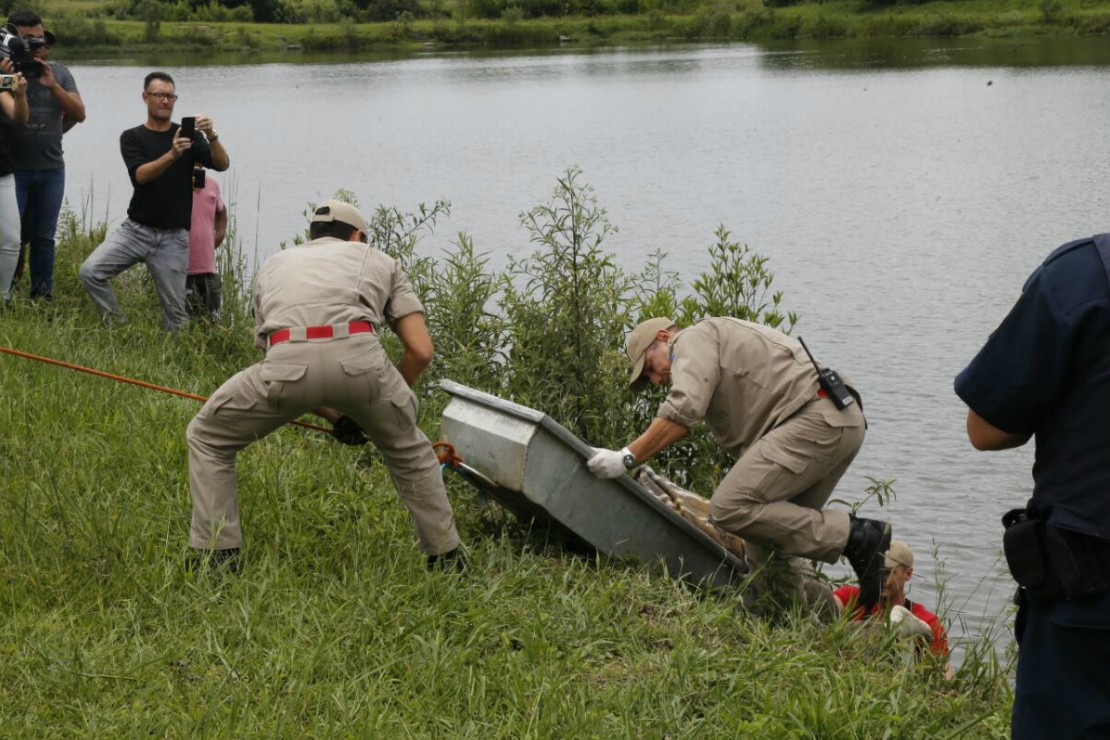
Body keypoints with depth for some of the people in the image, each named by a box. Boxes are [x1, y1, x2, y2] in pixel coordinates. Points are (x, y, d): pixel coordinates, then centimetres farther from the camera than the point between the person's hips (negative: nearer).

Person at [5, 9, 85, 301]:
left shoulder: (59, 73, 9)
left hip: (52, 169, 3)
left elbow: (79, 113, 1)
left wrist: (52, 85, -10)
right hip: (13, 170, -3)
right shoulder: (6, 71, -2)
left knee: (43, 237, 9)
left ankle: (43, 295, 14)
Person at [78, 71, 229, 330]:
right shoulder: (132, 137, 3)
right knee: (90, 271, -18)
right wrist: (171, 155, -32)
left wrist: (212, 137, -28)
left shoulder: (189, 136, 7)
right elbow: (141, 175, -14)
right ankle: (118, 326, -1)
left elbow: (221, 164, -7)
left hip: (174, 236, 0)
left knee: (175, 309, -2)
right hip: (136, 230, 0)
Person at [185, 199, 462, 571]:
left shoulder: (275, 263, 38)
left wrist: (334, 415, 48)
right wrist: (390, 402, 40)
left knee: (207, 439, 26)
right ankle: (447, 559, 34)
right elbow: (421, 350, 21)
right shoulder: (379, 260, 32)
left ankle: (218, 558, 19)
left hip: (286, 360, 0)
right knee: (408, 449, 31)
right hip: (359, 358, 0)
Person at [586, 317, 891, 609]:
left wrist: (627, 457, -12)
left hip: (814, 420, -10)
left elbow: (683, 410, -15)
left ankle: (855, 537, -14)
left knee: (730, 507, -18)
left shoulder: (693, 339, 4)